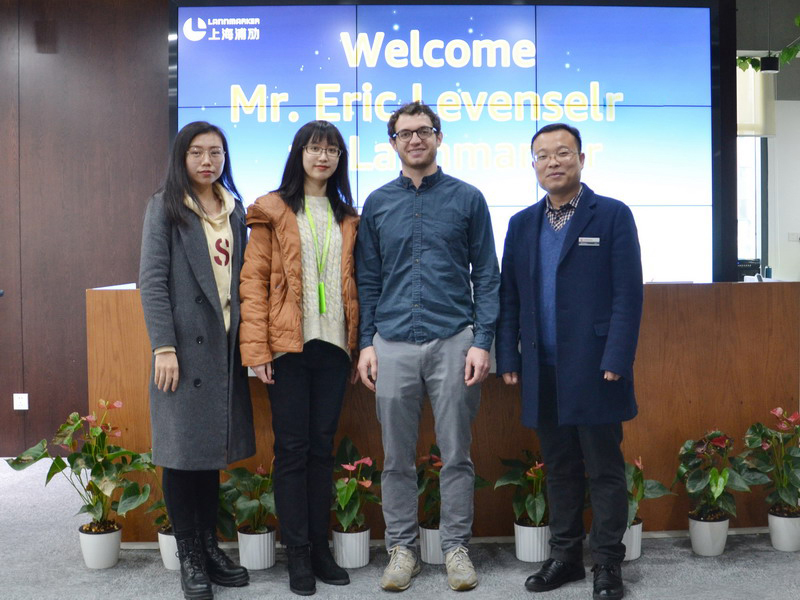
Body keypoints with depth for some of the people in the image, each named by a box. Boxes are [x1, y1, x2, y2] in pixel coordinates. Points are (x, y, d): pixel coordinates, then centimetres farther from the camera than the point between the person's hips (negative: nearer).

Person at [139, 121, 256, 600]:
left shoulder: (235, 209, 14)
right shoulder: (165, 207, 0)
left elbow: (241, 276, 13)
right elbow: (152, 280, -7)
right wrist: (164, 346, -15)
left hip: (225, 344, 4)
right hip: (184, 343, -4)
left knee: (214, 445, 10)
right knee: (183, 447, 2)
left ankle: (211, 547, 21)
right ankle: (189, 556, 13)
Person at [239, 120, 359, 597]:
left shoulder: (347, 217, 15)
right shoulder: (273, 212, 1)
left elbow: (353, 284, 15)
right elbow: (253, 281, -4)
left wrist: (357, 342, 6)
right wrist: (257, 349, -12)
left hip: (333, 344, 4)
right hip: (288, 344, -4)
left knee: (323, 445, 10)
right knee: (292, 447, 2)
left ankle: (320, 545, 20)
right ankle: (297, 553, 13)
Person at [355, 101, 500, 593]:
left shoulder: (467, 199, 4)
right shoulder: (377, 204, 10)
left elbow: (487, 276, 3)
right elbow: (368, 280, 11)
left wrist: (482, 341, -5)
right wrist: (367, 343, 4)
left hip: (453, 342, -1)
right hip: (393, 345, 2)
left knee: (457, 454, 6)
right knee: (397, 457, 8)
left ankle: (457, 547, 20)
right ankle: (402, 548, 21)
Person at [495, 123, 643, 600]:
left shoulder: (613, 216, 0)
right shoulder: (522, 224, 13)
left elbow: (628, 294, -6)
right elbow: (508, 296, 13)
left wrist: (615, 361, -13)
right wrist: (508, 358, 5)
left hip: (594, 370, -4)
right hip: (543, 373, 4)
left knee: (605, 471, 5)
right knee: (560, 469, 13)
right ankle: (565, 556, 26)